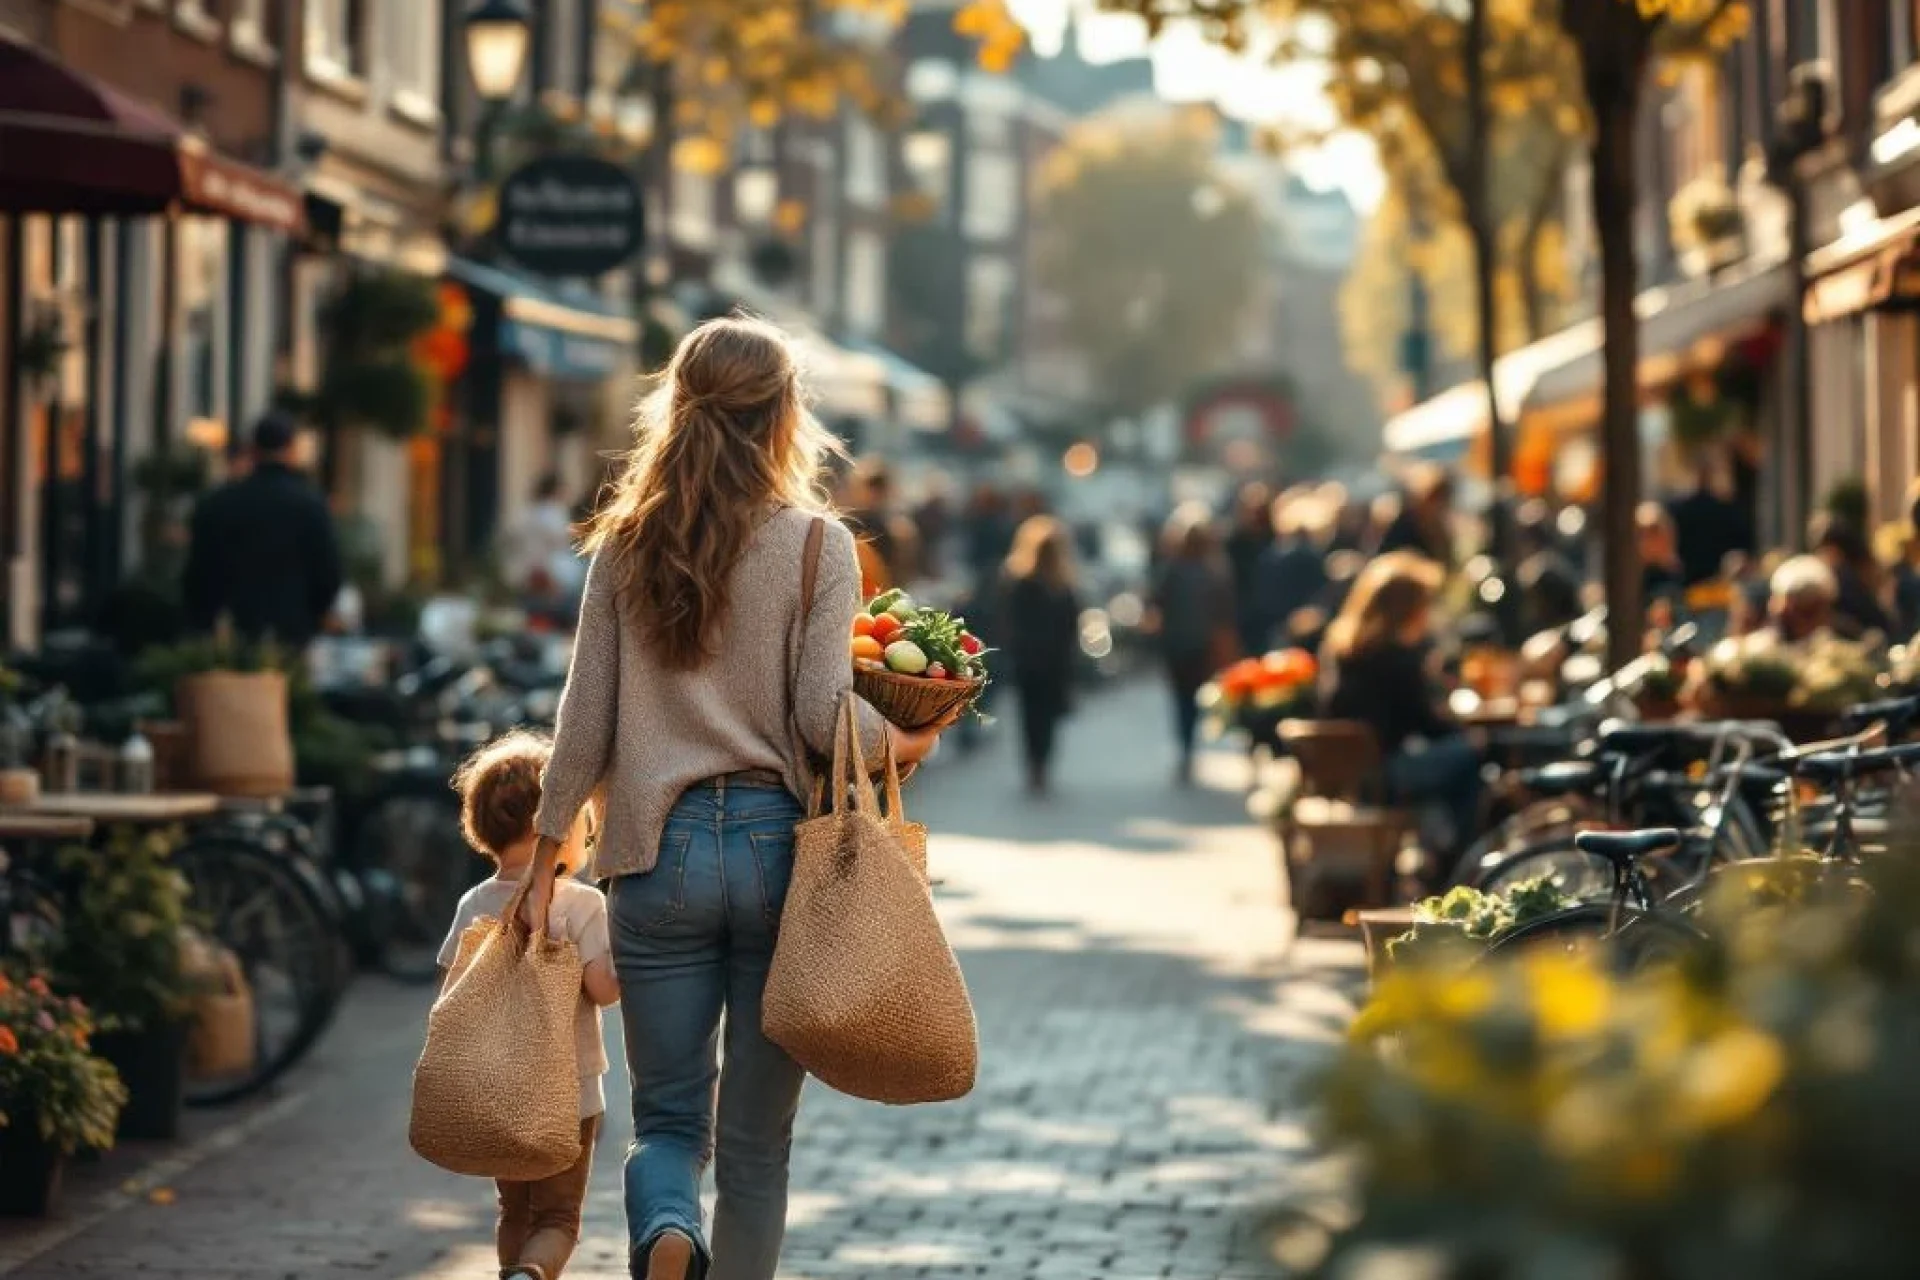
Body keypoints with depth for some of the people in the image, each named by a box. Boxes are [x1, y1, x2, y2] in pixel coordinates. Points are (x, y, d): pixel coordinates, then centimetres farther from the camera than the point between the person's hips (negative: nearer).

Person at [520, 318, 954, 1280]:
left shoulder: (625, 546, 3)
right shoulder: (817, 545, -4)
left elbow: (585, 723, 4)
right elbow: (825, 716, -9)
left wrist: (543, 863, 13)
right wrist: (909, 744, 11)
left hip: (659, 852, 1)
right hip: (779, 848, -1)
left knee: (667, 1118, 10)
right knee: (755, 1145, 9)